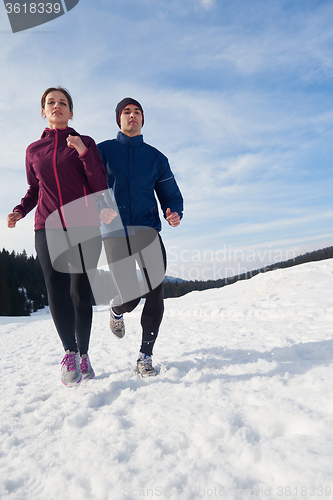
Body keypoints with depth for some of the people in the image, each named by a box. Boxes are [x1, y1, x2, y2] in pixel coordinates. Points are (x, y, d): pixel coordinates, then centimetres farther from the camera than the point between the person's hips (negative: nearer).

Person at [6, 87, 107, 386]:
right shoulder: (34, 150, 17)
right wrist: (19, 211, 6)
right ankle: (70, 352, -2)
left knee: (81, 293, -2)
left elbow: (100, 187, 1)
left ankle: (83, 354, 12)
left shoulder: (85, 143, 10)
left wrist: (84, 153, -12)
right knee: (57, 290, -12)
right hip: (48, 228, 2)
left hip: (85, 226, -2)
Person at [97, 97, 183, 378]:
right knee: (129, 298, -7)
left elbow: (170, 194, 15)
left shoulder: (156, 157, 16)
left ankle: (146, 356, 5)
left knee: (155, 292, -10)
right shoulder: (103, 151, 11)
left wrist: (174, 213, -7)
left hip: (148, 231, 2)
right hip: (115, 232, -2)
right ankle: (116, 310, 32)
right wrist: (98, 208, -15)